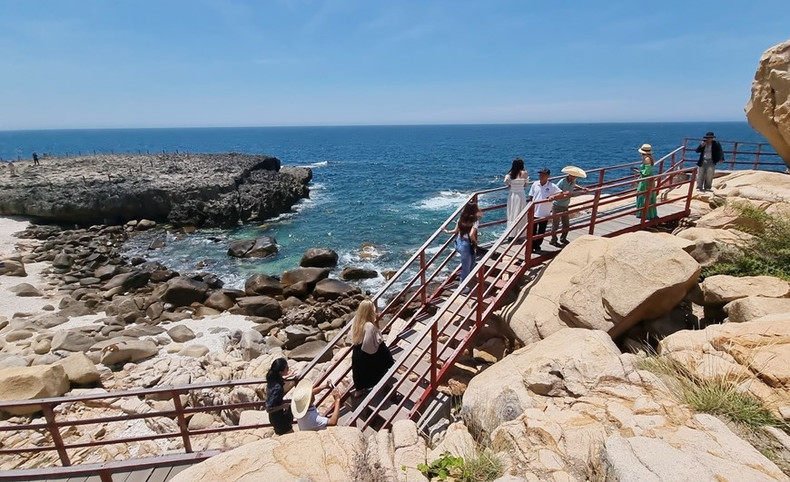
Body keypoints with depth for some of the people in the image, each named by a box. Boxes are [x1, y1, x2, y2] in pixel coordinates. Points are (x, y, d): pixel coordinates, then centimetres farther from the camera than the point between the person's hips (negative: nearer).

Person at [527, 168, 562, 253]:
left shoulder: (552, 186, -7)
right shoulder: (535, 184, 0)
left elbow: (561, 193, -8)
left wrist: (553, 196, -25)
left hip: (544, 214, -1)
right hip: (534, 212, 1)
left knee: (541, 232, 10)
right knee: (532, 231, 7)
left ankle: (537, 246, 25)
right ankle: (531, 246, 19)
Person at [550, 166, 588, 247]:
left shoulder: (572, 181, -2)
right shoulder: (562, 182, -24)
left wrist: (582, 188, 15)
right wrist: (564, 195, -39)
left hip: (565, 206, 7)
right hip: (557, 206, -7)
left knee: (566, 224, 15)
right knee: (555, 225, 4)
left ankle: (563, 239, 34)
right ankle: (553, 241, 19)